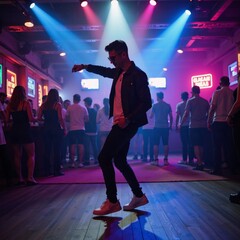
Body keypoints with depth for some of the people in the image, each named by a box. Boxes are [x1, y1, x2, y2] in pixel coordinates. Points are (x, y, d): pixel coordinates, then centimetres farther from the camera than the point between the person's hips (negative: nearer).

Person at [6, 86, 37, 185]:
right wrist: (36, 119, 7)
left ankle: (20, 178, 16)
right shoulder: (26, 103, -8)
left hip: (14, 131, 5)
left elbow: (7, 120, 6)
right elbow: (31, 119, -14)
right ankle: (30, 177, -7)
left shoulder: (10, 105, 5)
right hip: (25, 130, -5)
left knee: (17, 156, 13)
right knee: (31, 155, 3)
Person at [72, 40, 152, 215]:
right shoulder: (119, 72, 13)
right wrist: (85, 67, 29)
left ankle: (112, 201, -1)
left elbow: (147, 103, -16)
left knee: (104, 157, -11)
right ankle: (139, 196, 24)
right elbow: (105, 71, 35)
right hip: (120, 123, 9)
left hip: (127, 124, -9)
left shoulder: (137, 75, -12)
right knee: (119, 160, 14)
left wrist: (128, 119, -25)